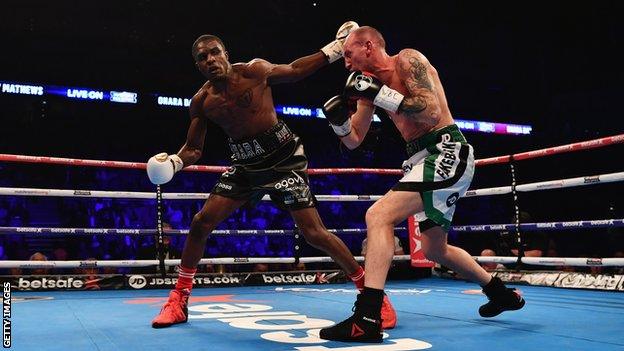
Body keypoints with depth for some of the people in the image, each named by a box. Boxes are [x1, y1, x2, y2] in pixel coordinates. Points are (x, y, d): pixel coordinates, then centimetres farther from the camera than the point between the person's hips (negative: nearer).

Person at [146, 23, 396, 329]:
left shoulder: (254, 71, -10)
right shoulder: (201, 102, -1)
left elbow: (295, 70, 7)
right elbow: (193, 148, 8)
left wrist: (336, 47, 5)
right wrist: (173, 161, -14)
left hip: (283, 157, -4)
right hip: (245, 164, 5)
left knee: (314, 233, -13)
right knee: (201, 223, -3)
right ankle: (178, 301, 13)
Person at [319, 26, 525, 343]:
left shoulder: (407, 60, -8)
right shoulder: (372, 82, 14)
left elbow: (433, 113, -20)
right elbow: (353, 140, 16)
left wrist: (380, 94, -21)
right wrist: (339, 120, -4)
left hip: (446, 152, -10)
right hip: (425, 159, 10)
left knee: (378, 215, -24)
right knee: (435, 250, 21)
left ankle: (366, 319, -25)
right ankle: (500, 293, 41)